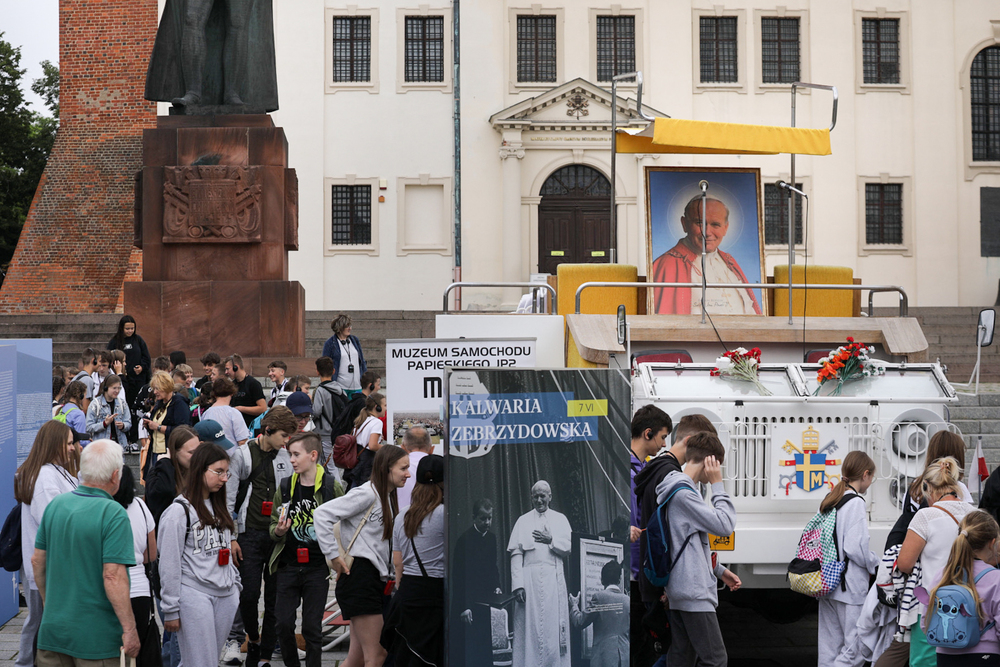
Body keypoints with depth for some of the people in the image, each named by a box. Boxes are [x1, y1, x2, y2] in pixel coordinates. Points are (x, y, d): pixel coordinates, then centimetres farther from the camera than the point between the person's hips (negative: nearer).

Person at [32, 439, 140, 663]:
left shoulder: (56, 504, 4)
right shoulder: (114, 514, -16)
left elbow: (37, 560, 12)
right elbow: (113, 577, -22)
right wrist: (129, 629, -17)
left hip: (53, 627, 6)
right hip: (96, 636, -6)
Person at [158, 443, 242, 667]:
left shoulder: (218, 507, 15)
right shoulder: (179, 511, -7)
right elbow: (169, 564, -8)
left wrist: (235, 585, 15)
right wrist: (171, 610, -9)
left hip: (226, 596, 7)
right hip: (195, 596, -7)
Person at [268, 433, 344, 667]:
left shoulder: (332, 487, -3)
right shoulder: (284, 487, 5)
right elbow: (273, 525, 14)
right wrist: (278, 531, -8)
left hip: (318, 567, -3)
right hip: (288, 566, 3)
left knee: (312, 627, 1)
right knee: (283, 623, 2)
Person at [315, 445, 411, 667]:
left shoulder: (388, 497, 19)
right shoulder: (367, 494, -11)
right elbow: (322, 514, -18)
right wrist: (334, 556, -17)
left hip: (376, 578, 9)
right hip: (360, 576, -9)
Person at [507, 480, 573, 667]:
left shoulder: (560, 519, 15)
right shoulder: (523, 521, 11)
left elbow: (568, 547, 8)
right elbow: (516, 554, 2)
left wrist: (551, 540, -9)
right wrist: (518, 585, -8)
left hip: (554, 579, 1)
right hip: (529, 578, -1)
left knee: (554, 625, -4)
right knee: (530, 624, -5)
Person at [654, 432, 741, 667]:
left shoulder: (677, 490, 15)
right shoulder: (683, 493, -17)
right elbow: (724, 524, -16)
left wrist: (720, 571, 20)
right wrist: (718, 485, -10)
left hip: (679, 591, 10)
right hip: (694, 591, -10)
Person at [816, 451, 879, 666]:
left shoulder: (830, 500, 12)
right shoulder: (856, 503, -13)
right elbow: (856, 548, -20)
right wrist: (876, 564, -3)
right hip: (849, 586, -8)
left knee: (829, 646, 12)